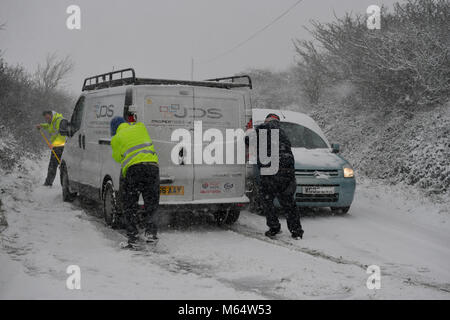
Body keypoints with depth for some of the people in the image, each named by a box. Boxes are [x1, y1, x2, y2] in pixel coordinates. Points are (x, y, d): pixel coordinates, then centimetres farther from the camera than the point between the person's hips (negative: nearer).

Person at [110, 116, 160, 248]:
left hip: (133, 168, -3)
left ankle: (133, 237, 5)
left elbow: (117, 158, 23)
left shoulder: (116, 139, 14)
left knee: (129, 206, 9)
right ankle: (150, 230, 7)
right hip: (152, 165, 3)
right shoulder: (140, 128, 22)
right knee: (151, 202, 18)